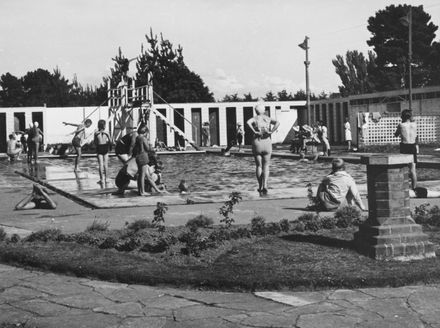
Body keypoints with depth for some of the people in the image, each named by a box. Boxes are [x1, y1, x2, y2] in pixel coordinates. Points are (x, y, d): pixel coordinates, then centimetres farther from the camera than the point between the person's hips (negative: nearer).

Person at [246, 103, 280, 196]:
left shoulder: (255, 118, 2)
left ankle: (260, 187, 15)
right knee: (266, 166, 5)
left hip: (257, 143, -1)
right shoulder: (268, 118, 8)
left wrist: (254, 131, -16)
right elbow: (277, 122, -11)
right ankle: (265, 186, -14)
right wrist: (271, 132, -9)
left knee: (258, 166, 12)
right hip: (267, 143, 1)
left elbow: (248, 122, -22)